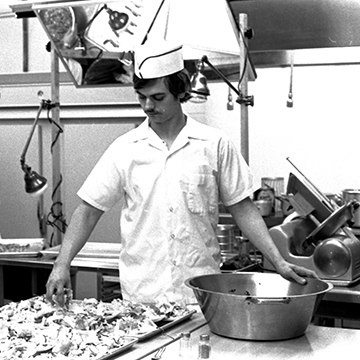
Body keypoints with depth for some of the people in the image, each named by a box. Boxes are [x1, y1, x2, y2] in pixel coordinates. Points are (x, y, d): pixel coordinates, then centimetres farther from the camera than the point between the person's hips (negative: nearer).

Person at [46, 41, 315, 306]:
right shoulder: (125, 149, 2)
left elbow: (242, 209, 3)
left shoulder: (215, 144, 0)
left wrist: (279, 262, -4)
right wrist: (62, 265, -7)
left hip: (202, 294, 0)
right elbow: (89, 211, 3)